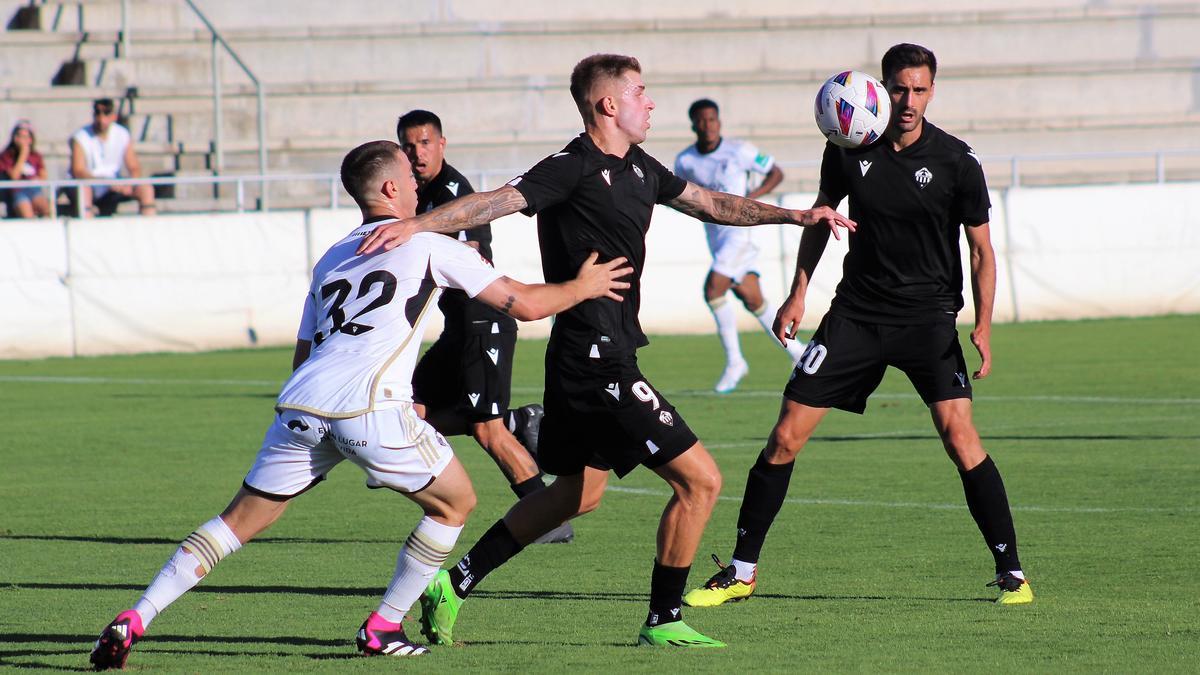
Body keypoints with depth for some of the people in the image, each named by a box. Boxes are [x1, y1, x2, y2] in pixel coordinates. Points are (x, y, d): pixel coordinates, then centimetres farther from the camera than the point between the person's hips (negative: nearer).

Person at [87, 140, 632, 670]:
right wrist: (582, 288, 28)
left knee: (239, 521, 13)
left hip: (301, 406, 5)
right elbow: (524, 304, 11)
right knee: (455, 503, 16)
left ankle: (133, 621, 0)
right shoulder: (427, 244, 11)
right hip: (369, 408, -5)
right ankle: (383, 629, 15)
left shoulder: (331, 259, 27)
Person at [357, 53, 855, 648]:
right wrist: (417, 224, -39)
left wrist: (794, 215, 24)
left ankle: (455, 582, 25)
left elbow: (709, 203, 26)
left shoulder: (638, 168, 14)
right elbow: (498, 201, -26)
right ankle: (663, 622, 3)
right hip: (597, 360, -11)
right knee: (699, 479, -8)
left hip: (594, 360, 11)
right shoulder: (573, 169, -15)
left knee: (579, 493, 23)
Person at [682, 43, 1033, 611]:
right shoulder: (849, 148, -2)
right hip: (856, 311, 2)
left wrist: (983, 327, -12)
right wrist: (798, 293, 10)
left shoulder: (956, 161, -9)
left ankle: (1010, 573, -8)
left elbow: (982, 251, -2)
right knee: (786, 436, -2)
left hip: (929, 314, -2)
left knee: (960, 437, -19)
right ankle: (741, 571, 11)